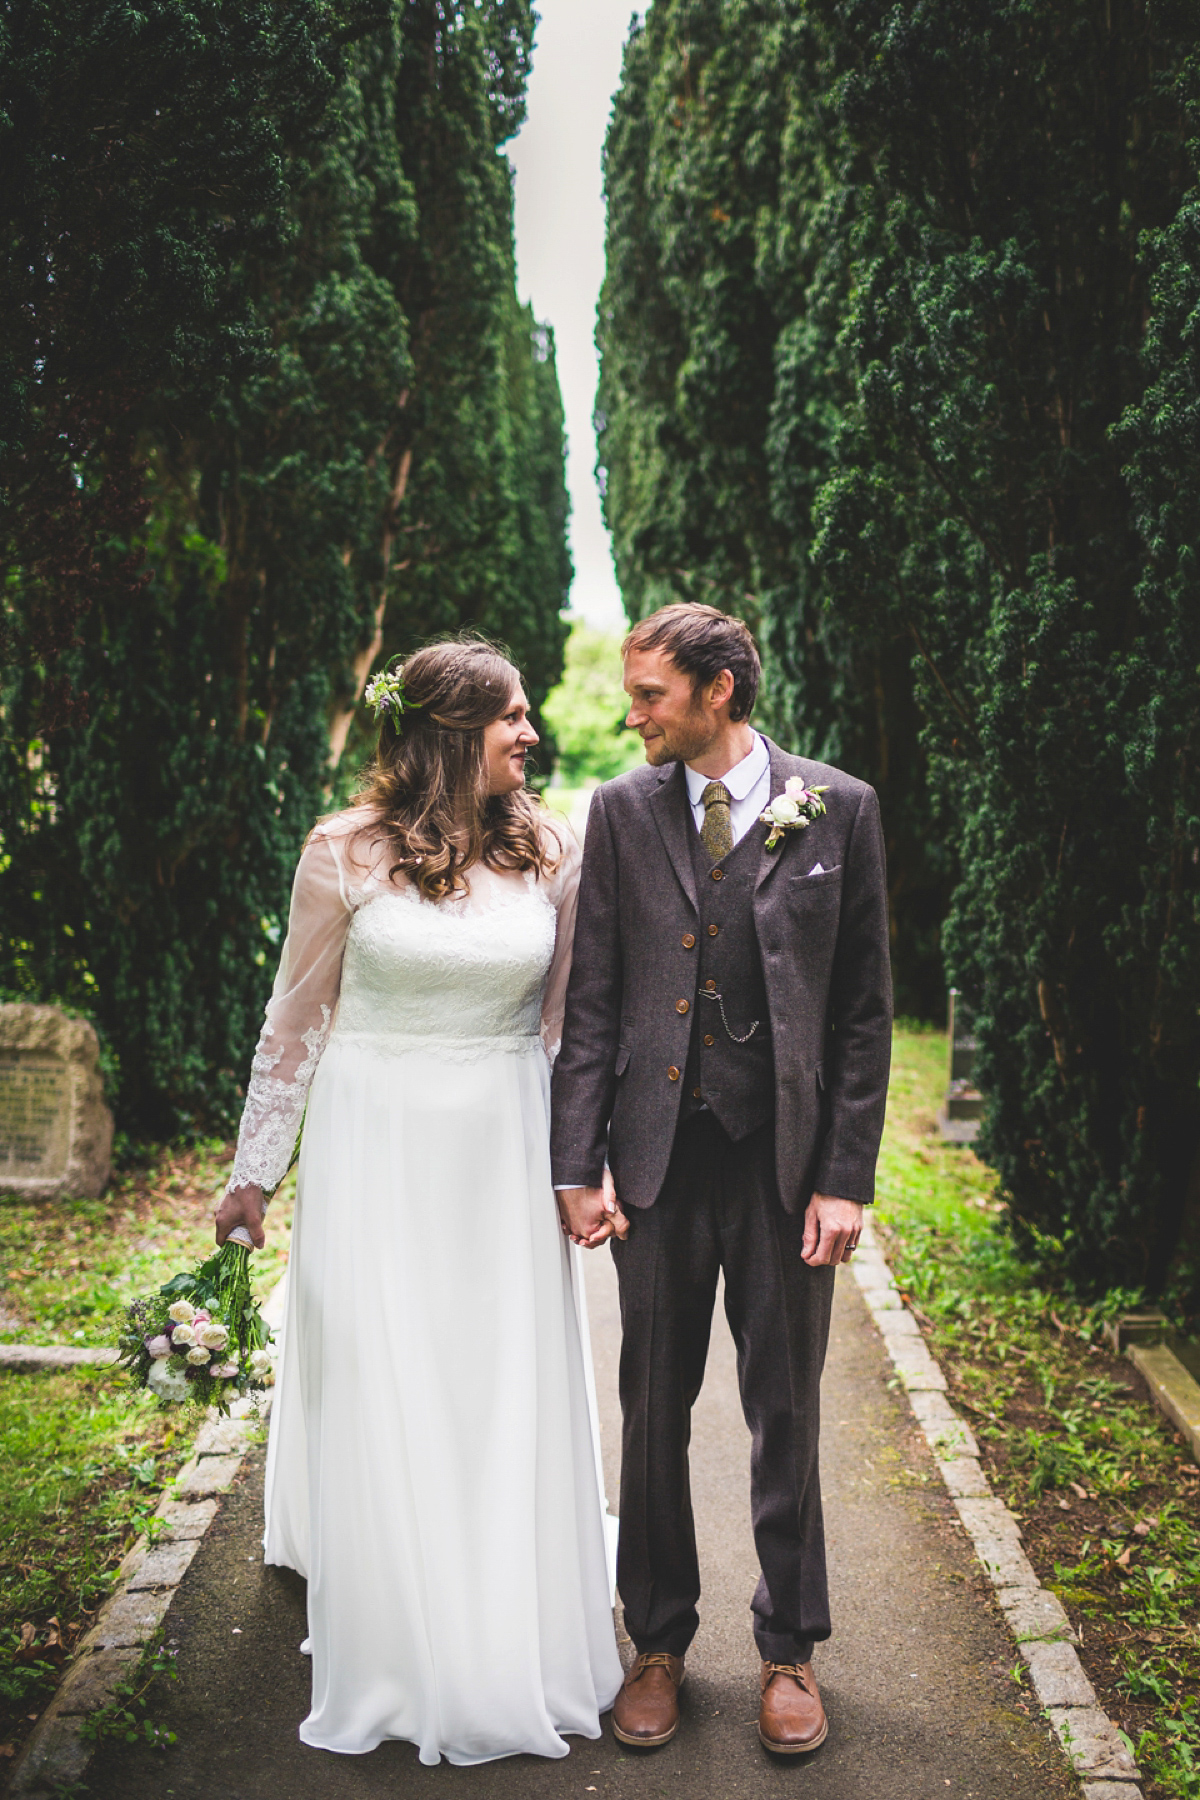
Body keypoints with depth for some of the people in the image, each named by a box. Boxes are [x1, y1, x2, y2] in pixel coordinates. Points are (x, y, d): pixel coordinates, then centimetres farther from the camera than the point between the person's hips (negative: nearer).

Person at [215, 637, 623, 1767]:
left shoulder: (550, 851, 0)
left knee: (513, 1402, 11)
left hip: (506, 1153, 2)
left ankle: (516, 1650, 33)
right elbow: (297, 1019, 0)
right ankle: (398, 1659, 29)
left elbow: (564, 1019, 8)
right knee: (381, 1405, 8)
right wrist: (254, 1173, 3)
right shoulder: (347, 852, -8)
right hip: (377, 1148, -2)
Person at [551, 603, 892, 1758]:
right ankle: (657, 1642, 31)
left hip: (787, 1156, -1)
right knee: (653, 1409, 12)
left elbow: (865, 1009, 0)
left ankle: (788, 1650, 31)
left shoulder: (838, 809, -1)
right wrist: (577, 1165, -3)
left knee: (785, 1412, 12)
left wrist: (846, 1177, -4)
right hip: (660, 1152, 1)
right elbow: (590, 1001, 3)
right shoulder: (622, 811, 3)